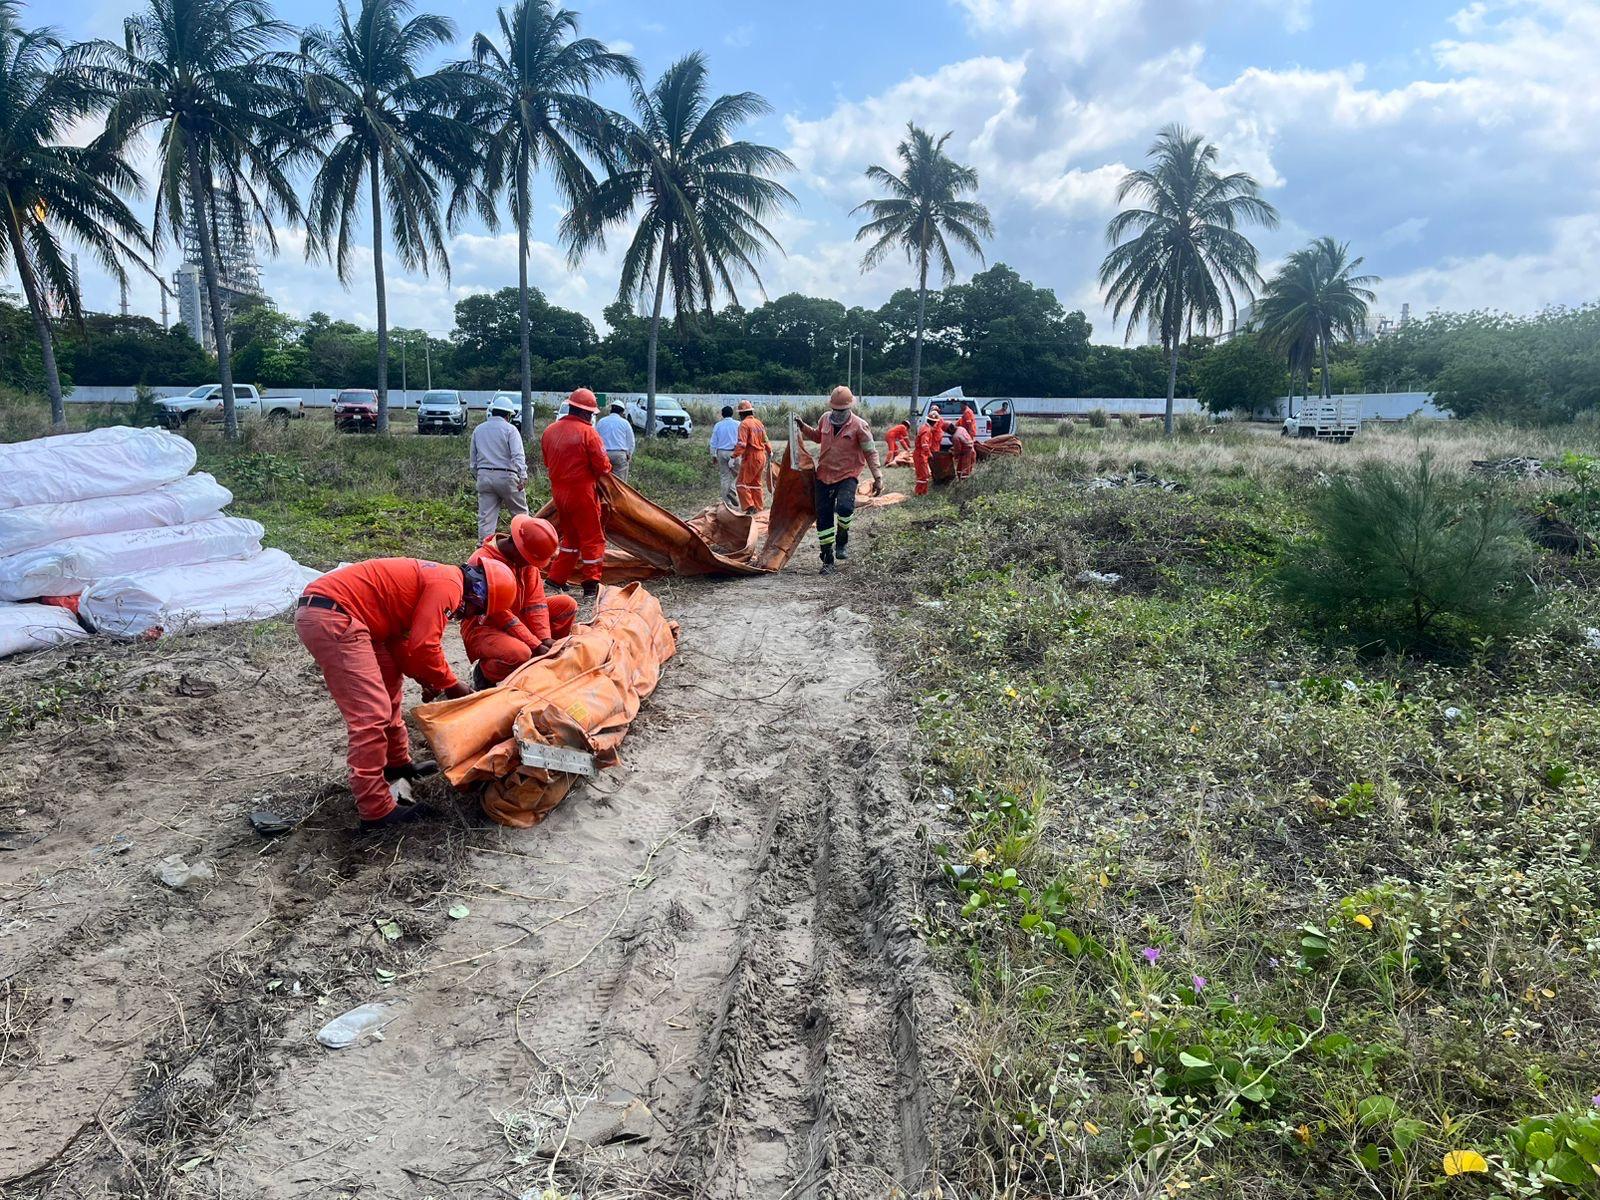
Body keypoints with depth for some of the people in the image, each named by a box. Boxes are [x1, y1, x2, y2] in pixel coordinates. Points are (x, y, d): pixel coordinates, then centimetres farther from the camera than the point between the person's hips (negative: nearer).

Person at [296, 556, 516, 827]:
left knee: (389, 686, 24)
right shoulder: (449, 585, -11)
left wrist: (424, 677, 7)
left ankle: (397, 763, 38)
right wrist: (451, 685, -1)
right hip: (331, 618, -11)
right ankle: (376, 810, -8)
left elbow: (398, 638, 18)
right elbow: (424, 646, -15)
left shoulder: (435, 578, 19)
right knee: (372, 713, -11)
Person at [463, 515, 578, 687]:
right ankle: (483, 672, -6)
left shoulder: (527, 558, -5)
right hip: (482, 627, -8)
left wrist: (545, 639, -18)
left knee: (567, 604, -3)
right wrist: (536, 646, -26)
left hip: (516, 618, 8)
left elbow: (535, 601, -6)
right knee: (520, 654, -38)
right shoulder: (483, 562, -28)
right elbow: (502, 616, -27)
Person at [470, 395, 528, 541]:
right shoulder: (510, 429, -2)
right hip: (506, 476, -5)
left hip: (484, 476, 5)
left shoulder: (478, 430, 14)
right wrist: (523, 476, -19)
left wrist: (477, 476, 28)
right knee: (520, 512, 7)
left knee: (485, 517, 4)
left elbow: (473, 459, 19)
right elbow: (518, 455, -14)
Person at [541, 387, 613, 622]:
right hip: (582, 493, -7)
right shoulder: (587, 432, -16)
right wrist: (604, 469, 8)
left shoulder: (550, 431, 5)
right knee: (591, 539, 2)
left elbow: (548, 462, 14)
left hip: (558, 491, 7)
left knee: (570, 537, 21)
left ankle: (556, 580, 22)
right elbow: (603, 466, -14)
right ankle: (591, 588, 2)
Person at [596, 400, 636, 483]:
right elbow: (630, 442, 9)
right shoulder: (624, 423, 5)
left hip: (603, 454, 3)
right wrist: (629, 456, 20)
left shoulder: (600, 422, 11)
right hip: (620, 454, -2)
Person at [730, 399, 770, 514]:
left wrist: (735, 456, -22)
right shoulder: (759, 423, 13)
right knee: (756, 483, 15)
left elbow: (741, 444, -21)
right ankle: (758, 509, 19)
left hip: (750, 457, -8)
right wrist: (770, 452, 38)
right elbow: (765, 440, 23)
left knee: (742, 483, -5)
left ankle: (749, 507, -15)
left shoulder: (744, 424, -12)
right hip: (761, 457, 8)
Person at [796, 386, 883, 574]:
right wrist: (803, 428, 11)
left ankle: (842, 541, 0)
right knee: (823, 517, 5)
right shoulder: (825, 419, 5)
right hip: (824, 474, 5)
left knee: (844, 507, -30)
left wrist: (877, 477, -7)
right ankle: (827, 560, 17)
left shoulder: (859, 426, -10)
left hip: (847, 476, -5)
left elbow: (871, 453, -3)